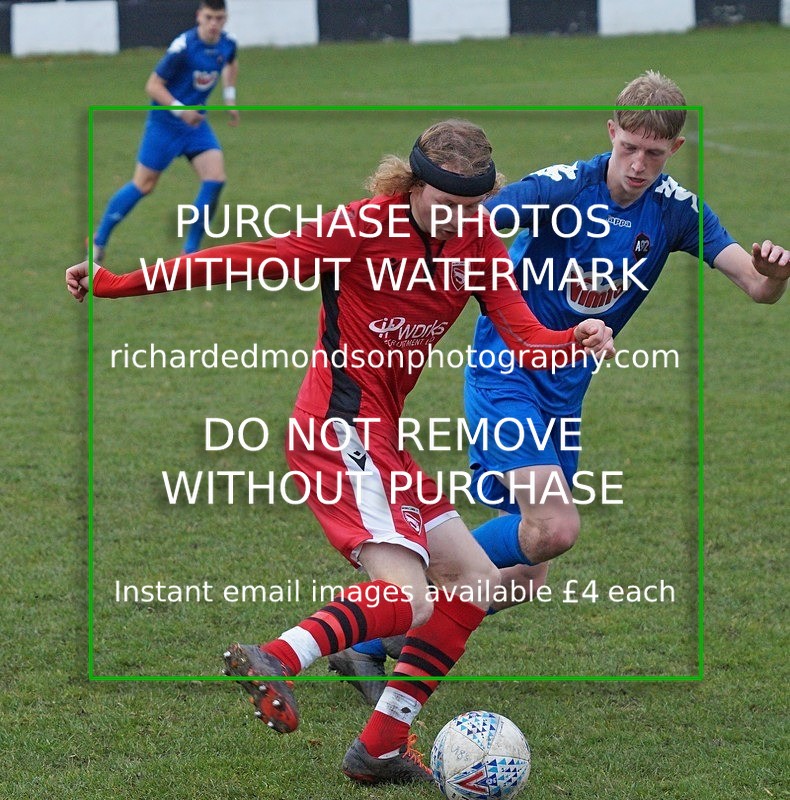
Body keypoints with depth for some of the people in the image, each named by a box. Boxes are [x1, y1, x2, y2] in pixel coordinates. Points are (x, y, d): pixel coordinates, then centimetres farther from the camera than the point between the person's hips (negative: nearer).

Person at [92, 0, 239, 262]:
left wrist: (229, 96, 15)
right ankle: (99, 239, 19)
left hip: (195, 121, 6)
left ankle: (191, 250, 0)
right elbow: (153, 86, -20)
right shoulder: (183, 47, -24)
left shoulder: (227, 44, -4)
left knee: (215, 178, -11)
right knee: (144, 185, 0)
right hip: (164, 122, -6)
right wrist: (180, 109, -31)